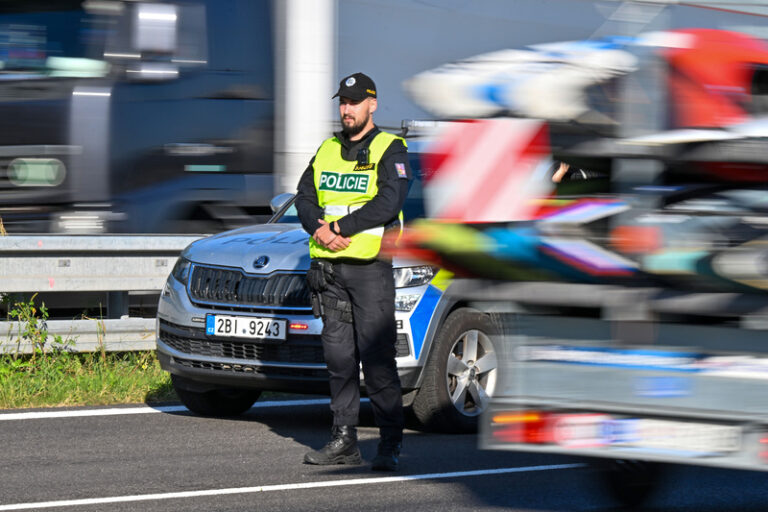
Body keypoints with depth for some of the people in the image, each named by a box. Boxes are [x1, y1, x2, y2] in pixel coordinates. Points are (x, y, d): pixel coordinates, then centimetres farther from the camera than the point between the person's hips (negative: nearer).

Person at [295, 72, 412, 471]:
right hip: (329, 267, 6)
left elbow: (389, 203, -14)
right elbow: (305, 197, 11)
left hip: (370, 266, -6)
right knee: (338, 356, 6)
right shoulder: (327, 150, 17)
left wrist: (341, 228, -15)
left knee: (377, 358, -8)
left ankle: (390, 444, -5)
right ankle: (344, 441, 10)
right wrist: (319, 229, -9)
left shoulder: (389, 150, -2)